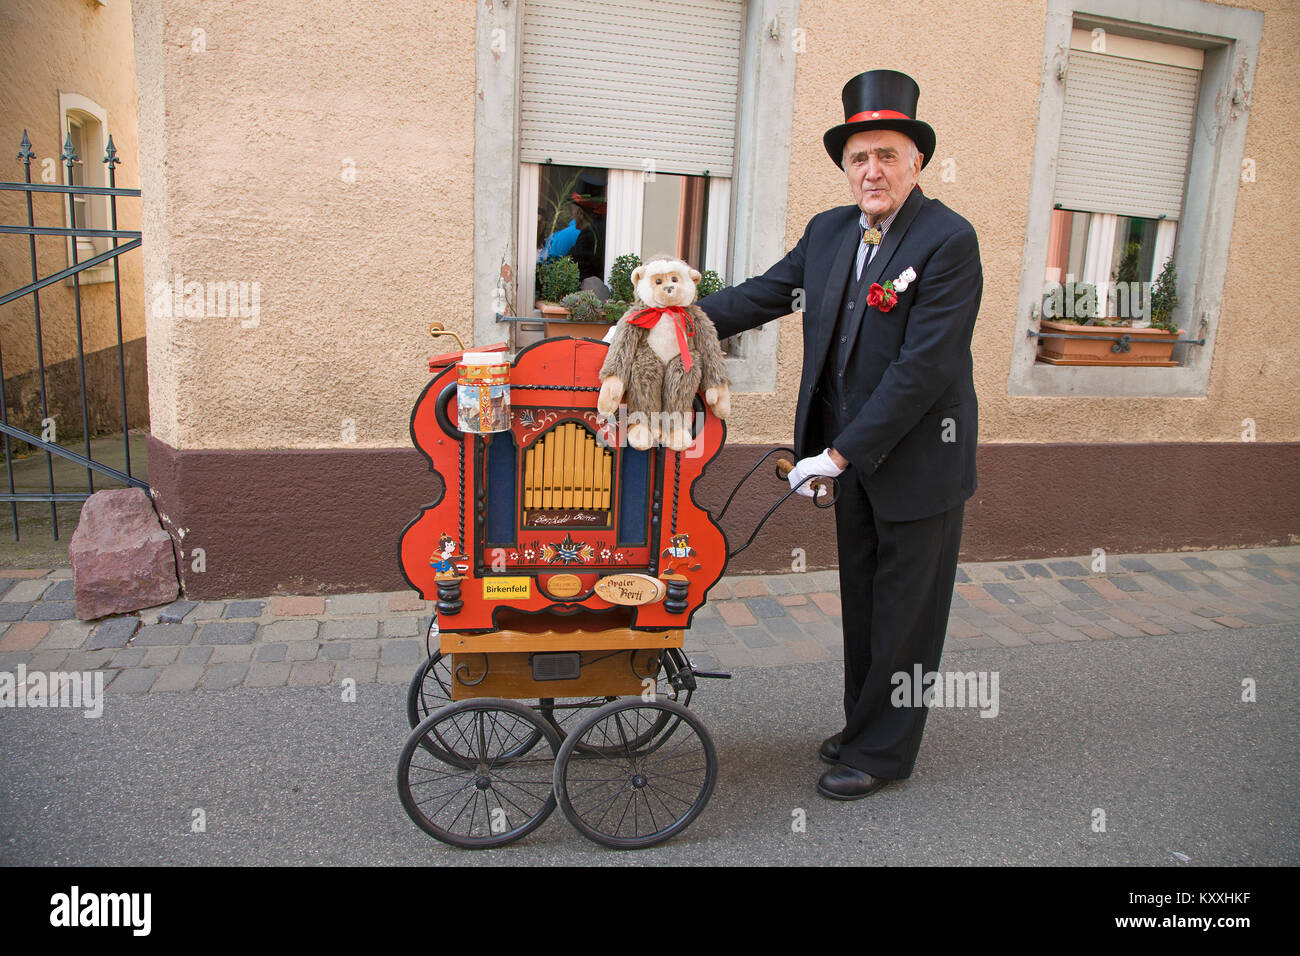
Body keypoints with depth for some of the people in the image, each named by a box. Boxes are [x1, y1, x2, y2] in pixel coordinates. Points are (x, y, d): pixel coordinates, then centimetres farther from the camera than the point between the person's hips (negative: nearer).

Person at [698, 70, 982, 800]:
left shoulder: (950, 241, -17)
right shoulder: (830, 231, 4)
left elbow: (923, 365, -23)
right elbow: (764, 295, 11)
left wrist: (842, 452, -23)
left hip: (918, 458, -7)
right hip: (853, 450, 7)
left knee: (905, 612, 7)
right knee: (863, 602, 19)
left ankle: (883, 752, 23)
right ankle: (865, 725, 37)